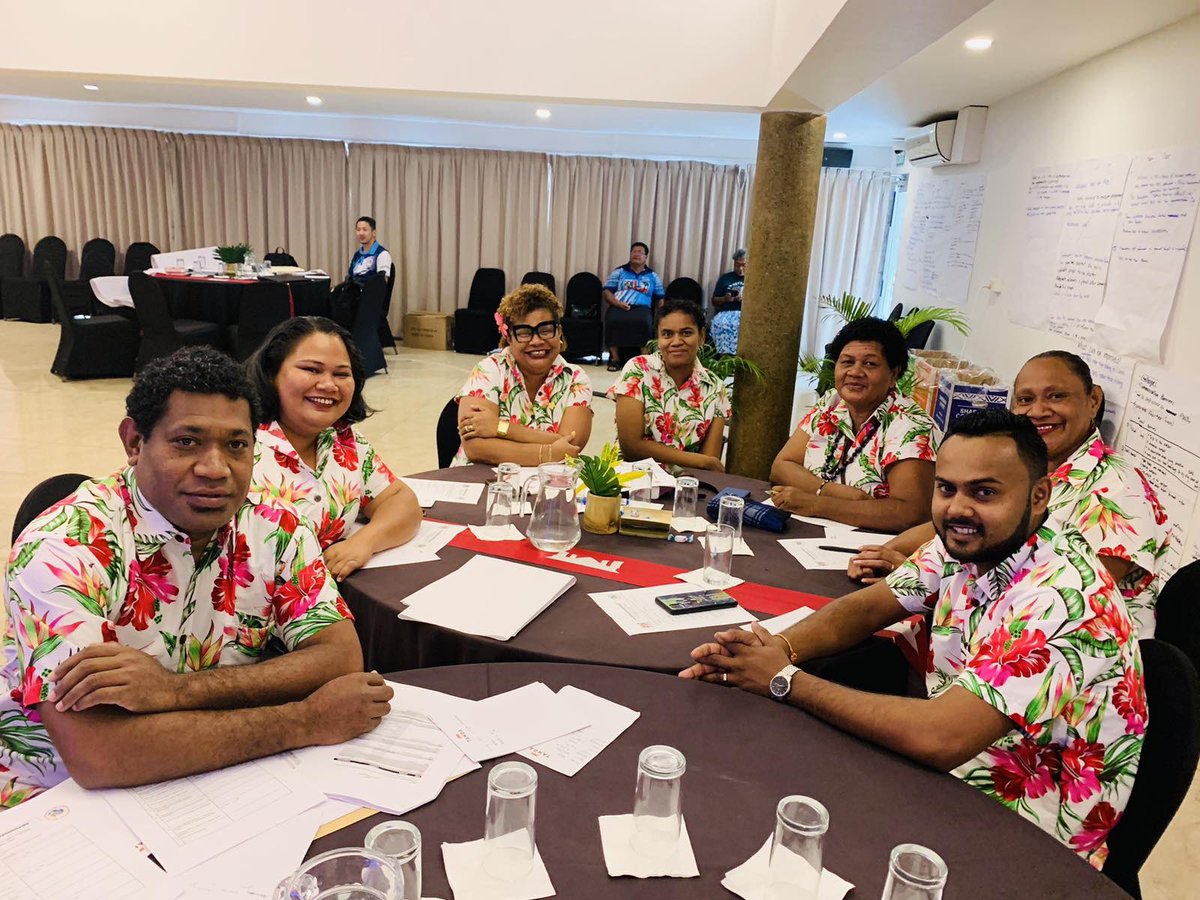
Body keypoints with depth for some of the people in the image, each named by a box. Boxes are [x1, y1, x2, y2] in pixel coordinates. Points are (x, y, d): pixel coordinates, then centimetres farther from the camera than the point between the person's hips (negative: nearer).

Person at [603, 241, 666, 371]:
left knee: (643, 322, -38)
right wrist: (617, 302, -11)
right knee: (613, 321, -37)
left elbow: (660, 298, 18)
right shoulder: (619, 272, 18)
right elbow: (607, 292, 10)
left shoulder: (653, 276, 21)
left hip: (642, 307, 0)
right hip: (619, 307, 0)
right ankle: (615, 358, -26)